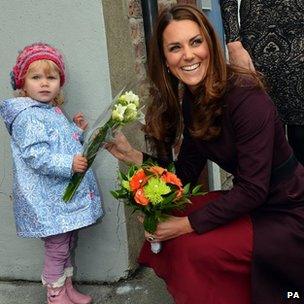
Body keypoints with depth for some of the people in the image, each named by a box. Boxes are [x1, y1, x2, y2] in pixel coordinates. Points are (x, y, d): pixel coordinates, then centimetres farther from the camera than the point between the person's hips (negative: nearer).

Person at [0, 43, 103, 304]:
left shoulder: (53, 111, 13)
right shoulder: (27, 116, -17)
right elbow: (35, 155, -25)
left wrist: (77, 130, 9)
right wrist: (69, 164, -31)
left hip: (65, 192, 9)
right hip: (48, 199, -9)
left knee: (68, 243, 20)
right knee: (57, 248, 2)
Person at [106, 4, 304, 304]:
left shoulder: (245, 96, -25)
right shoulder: (190, 100, -1)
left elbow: (254, 189, -26)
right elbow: (186, 174, 2)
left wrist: (188, 224, -24)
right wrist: (132, 155, -7)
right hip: (246, 202, 7)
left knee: (193, 244, -21)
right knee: (164, 235, -3)